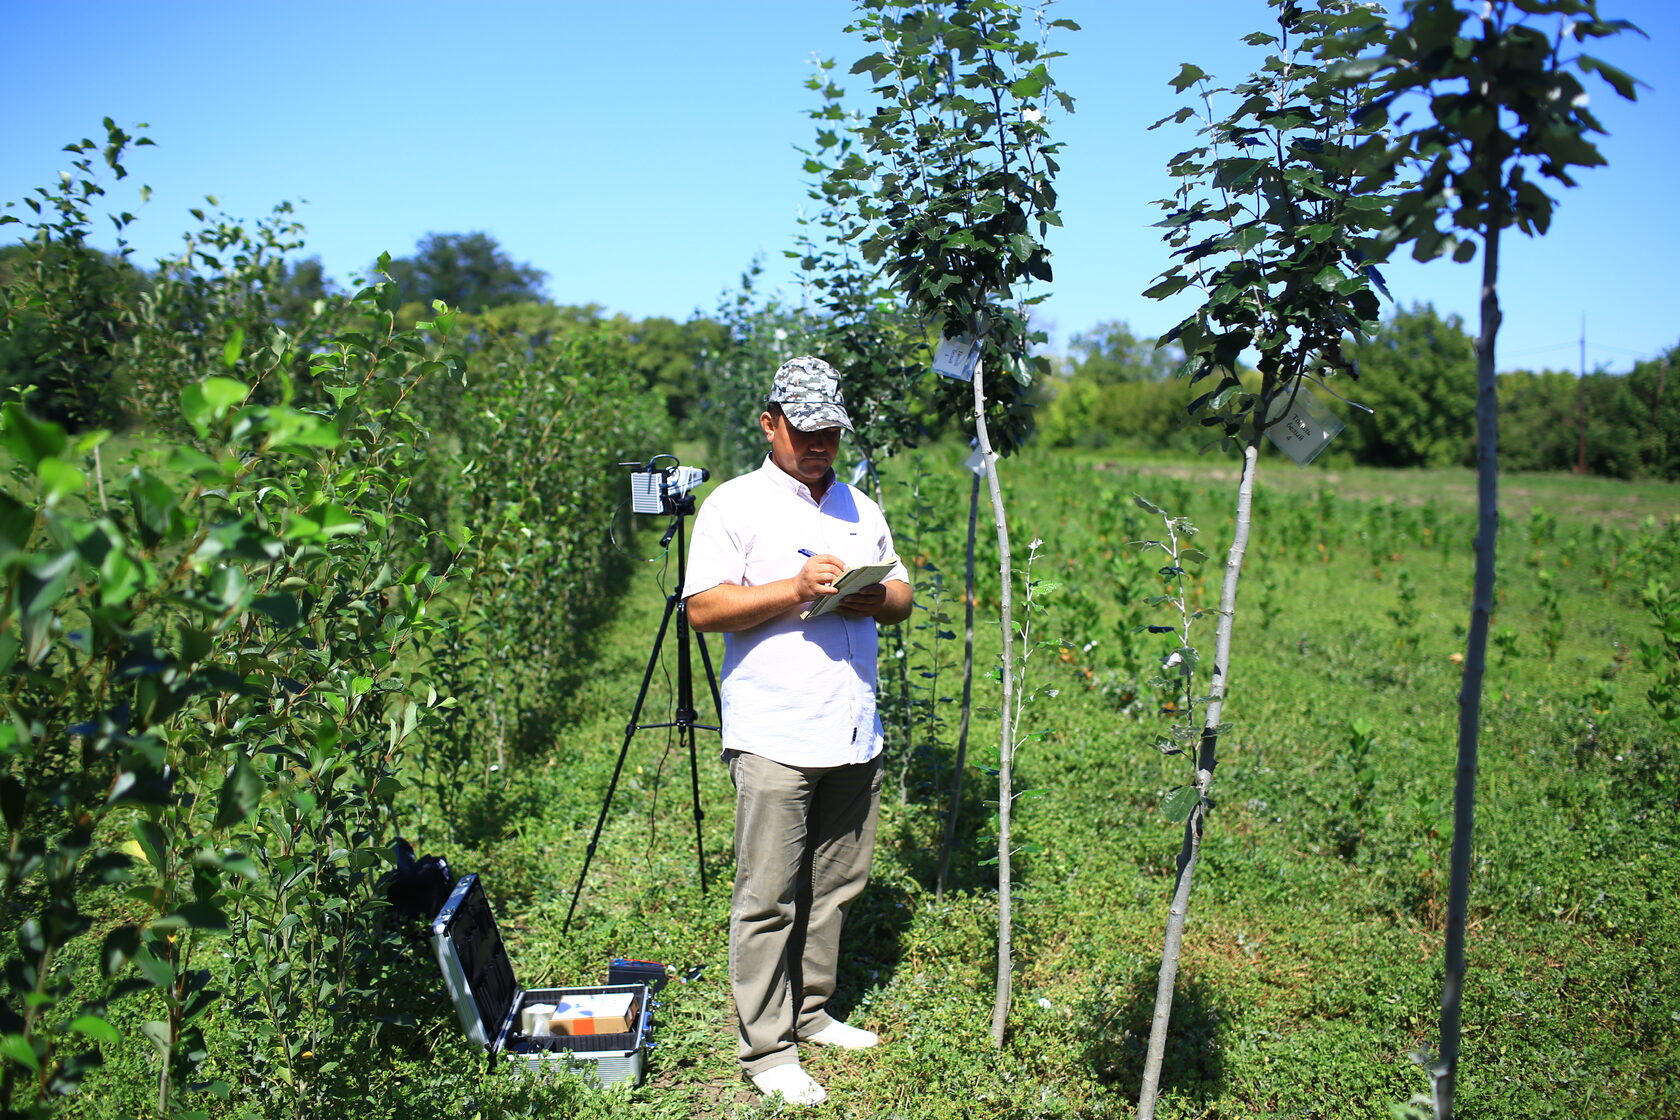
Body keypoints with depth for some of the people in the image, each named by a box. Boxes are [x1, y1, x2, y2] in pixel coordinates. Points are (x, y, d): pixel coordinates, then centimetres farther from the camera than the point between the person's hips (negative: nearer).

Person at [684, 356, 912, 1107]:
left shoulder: (860, 508, 17)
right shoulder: (735, 504, -1)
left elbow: (902, 594, 18)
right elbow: (703, 608, -10)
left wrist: (876, 599, -5)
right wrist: (795, 589, -19)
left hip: (855, 733, 6)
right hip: (774, 739, -6)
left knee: (835, 888, 13)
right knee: (768, 900, -1)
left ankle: (810, 1013, 29)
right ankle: (766, 1050, 10)